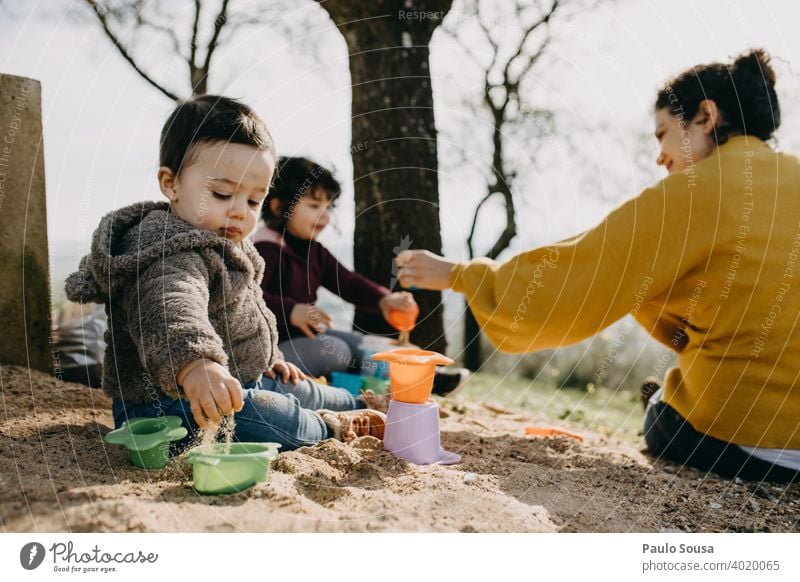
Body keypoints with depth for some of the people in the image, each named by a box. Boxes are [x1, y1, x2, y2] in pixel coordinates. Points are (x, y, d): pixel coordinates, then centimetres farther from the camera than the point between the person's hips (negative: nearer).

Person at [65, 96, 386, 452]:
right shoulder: (170, 254, -26)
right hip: (167, 405, -10)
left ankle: (359, 407, 43)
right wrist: (192, 364, -67)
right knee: (268, 413, -29)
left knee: (298, 391, 20)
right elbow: (170, 309, -50)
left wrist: (267, 358, 29)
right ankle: (328, 427, -3)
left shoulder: (225, 248, 11)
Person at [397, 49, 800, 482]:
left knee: (661, 412, 26)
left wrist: (456, 275, 1)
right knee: (672, 393, 29)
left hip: (739, 441, -5)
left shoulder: (697, 191, -13)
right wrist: (630, 274, 12)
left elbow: (565, 284, -10)